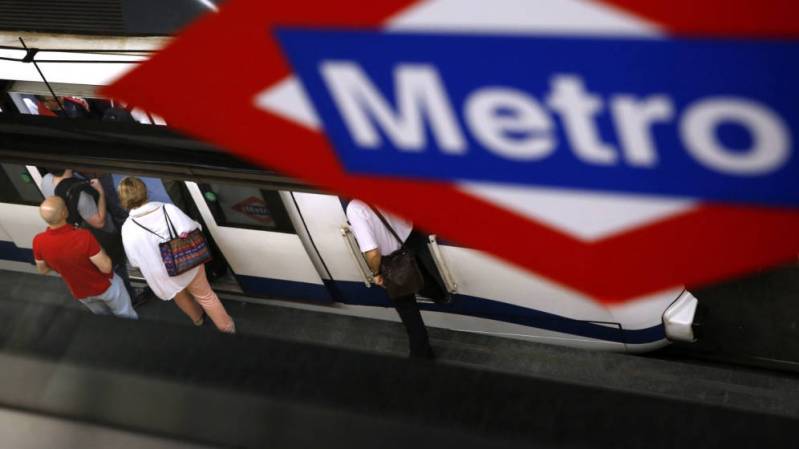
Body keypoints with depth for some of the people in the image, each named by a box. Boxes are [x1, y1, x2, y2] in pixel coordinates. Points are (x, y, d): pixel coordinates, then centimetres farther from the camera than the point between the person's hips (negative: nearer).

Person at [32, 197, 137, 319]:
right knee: (127, 317, 24)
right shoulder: (83, 236, -39)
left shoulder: (38, 242, -25)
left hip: (80, 293, 5)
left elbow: (43, 270, -5)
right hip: (105, 286, -4)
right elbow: (106, 267, -30)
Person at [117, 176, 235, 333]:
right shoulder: (168, 209, -22)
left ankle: (197, 318, 60)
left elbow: (135, 261, -8)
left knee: (180, 296, 34)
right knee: (206, 296, 24)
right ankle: (227, 327, 39)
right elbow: (193, 230, -15)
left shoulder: (127, 229, -19)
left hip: (164, 277, 1)